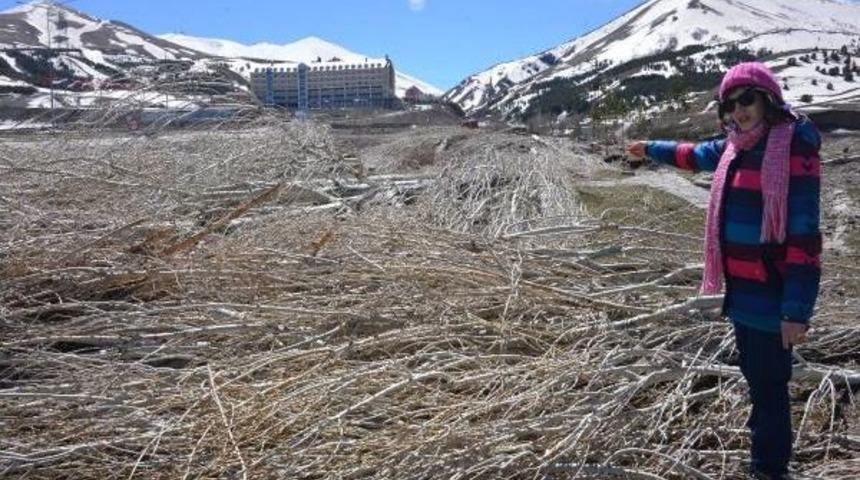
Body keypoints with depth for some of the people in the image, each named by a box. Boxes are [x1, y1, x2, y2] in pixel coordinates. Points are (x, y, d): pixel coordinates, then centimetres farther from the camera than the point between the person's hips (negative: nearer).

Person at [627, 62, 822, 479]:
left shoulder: (794, 150, -16)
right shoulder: (735, 147, 7)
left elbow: (804, 236, -19)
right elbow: (695, 154, 31)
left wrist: (796, 310, -22)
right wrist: (651, 149, 46)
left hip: (771, 296, -8)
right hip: (741, 290, 8)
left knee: (769, 384, 1)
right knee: (755, 374, 20)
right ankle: (763, 442, 37)